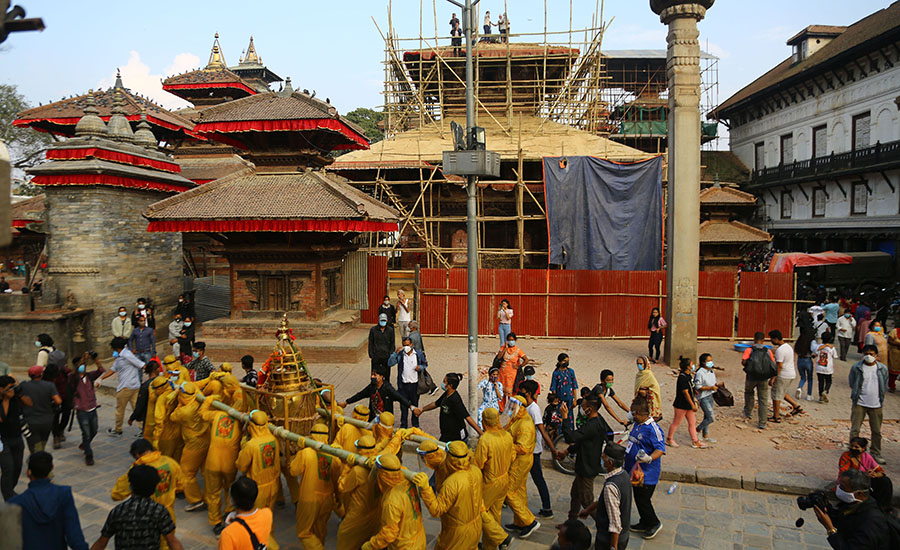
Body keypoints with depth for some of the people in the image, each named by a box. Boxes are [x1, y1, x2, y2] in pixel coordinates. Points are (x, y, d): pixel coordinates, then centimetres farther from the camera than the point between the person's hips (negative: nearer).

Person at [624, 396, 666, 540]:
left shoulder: (652, 428, -21)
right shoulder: (637, 424, 8)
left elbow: (660, 449, -24)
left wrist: (649, 458, -38)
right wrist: (626, 453, 29)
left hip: (646, 473, -9)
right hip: (635, 470, 9)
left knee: (643, 500, -1)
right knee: (638, 498, 18)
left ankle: (654, 524, 20)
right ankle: (644, 523, 33)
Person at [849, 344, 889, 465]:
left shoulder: (883, 369, 1)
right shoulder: (856, 367, -5)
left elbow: (884, 386, 12)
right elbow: (852, 384, 6)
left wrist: (880, 399, 9)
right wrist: (855, 397, 3)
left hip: (876, 405, 2)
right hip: (859, 404, -2)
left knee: (877, 431, 10)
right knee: (855, 429, -1)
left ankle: (876, 454, 24)